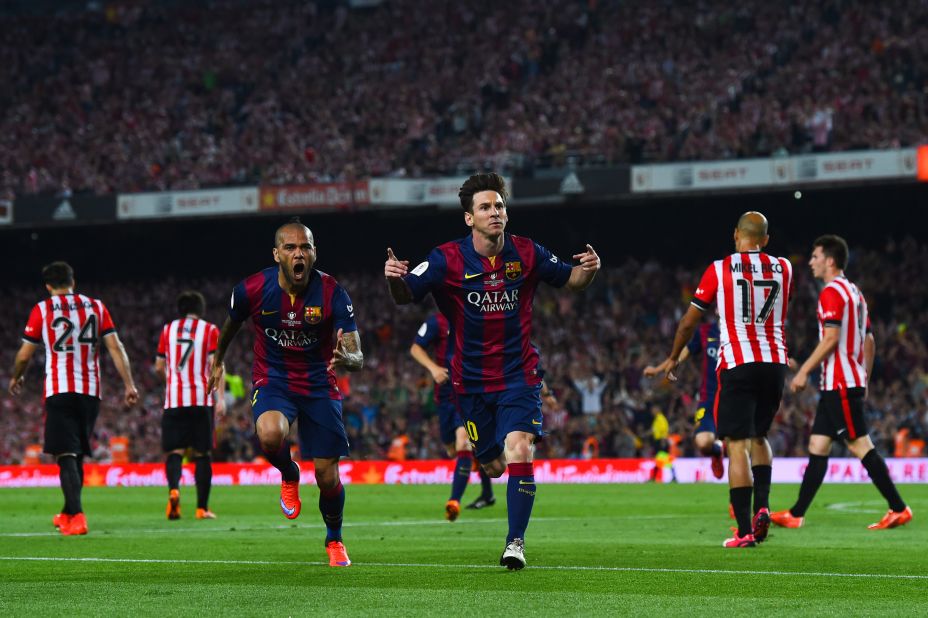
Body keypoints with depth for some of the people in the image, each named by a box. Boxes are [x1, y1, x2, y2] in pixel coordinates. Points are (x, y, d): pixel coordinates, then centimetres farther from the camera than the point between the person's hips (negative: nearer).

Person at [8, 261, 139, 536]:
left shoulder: (42, 310, 1)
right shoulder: (96, 307, 9)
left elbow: (24, 355, 5)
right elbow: (115, 348, 2)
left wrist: (16, 378, 24)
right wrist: (128, 384, 4)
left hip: (59, 391, -3)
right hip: (91, 390, 3)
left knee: (66, 456, -6)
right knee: (77, 454, 17)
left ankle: (77, 516, -22)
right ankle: (67, 513, 29)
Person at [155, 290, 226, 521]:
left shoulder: (168, 329, 11)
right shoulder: (209, 330, 5)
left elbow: (159, 367, 15)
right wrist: (221, 398, -9)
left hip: (174, 400, 1)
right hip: (202, 400, -1)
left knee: (174, 452, 2)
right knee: (202, 454, 6)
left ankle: (173, 489, -27)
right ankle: (202, 507, 5)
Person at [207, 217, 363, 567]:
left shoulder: (332, 293, -17)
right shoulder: (252, 290, -14)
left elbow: (357, 358, -19)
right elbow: (232, 324, 11)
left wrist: (345, 358, -44)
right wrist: (218, 360, 27)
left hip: (320, 386, 0)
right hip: (272, 381, 0)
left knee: (328, 478, -1)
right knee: (270, 434, -35)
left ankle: (334, 539, 30)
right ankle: (289, 476, 2)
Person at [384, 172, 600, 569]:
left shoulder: (526, 253, -5)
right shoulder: (448, 259, -10)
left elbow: (569, 280, 9)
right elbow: (405, 296, -15)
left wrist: (587, 270, -14)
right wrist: (396, 278, -38)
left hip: (519, 375, 0)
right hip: (472, 380, 0)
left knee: (518, 451, -21)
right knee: (493, 466, 10)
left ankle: (516, 541, -11)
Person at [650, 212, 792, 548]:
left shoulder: (720, 269, -2)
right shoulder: (783, 268, 7)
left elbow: (689, 321, 6)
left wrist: (673, 357, 21)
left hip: (737, 365, -4)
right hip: (775, 362, 4)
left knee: (738, 445, -4)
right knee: (759, 435, 22)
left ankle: (745, 530, -10)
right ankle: (762, 505, 2)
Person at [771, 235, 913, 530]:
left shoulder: (832, 293, -12)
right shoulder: (854, 293, 18)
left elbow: (831, 339, -20)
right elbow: (869, 342, 20)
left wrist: (804, 372, -15)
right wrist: (864, 379, 23)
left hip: (839, 384, -10)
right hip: (844, 382, 10)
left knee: (860, 445, -10)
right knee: (818, 445, 9)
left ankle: (898, 509, -11)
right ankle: (796, 514, 10)